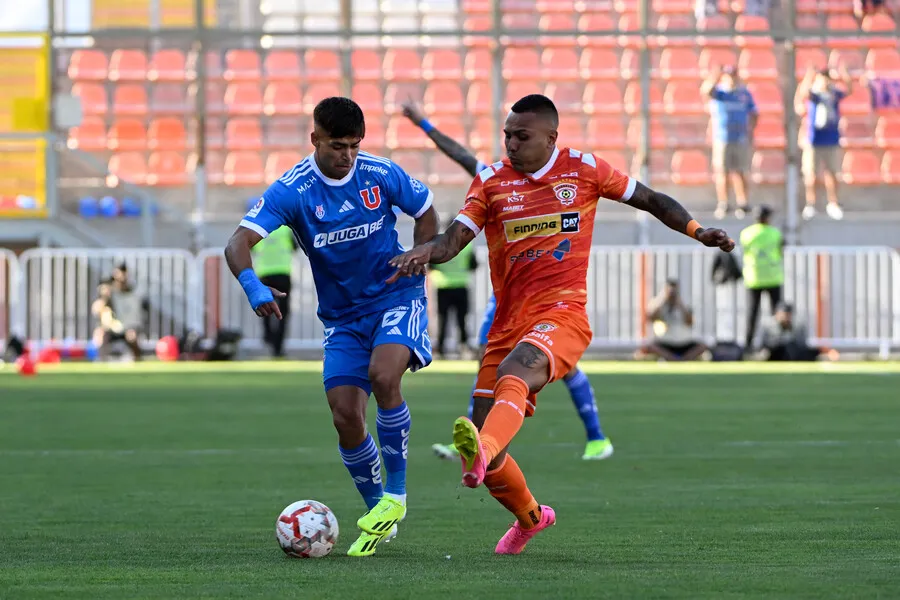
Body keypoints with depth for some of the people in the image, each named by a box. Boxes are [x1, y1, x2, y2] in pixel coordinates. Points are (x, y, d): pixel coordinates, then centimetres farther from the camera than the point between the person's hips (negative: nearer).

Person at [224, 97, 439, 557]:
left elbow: (426, 213, 9)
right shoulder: (291, 191, -14)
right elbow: (238, 243, -24)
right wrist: (253, 286, -43)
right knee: (346, 417, -8)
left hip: (396, 298, -1)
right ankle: (378, 515, 14)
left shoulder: (381, 174, -9)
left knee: (383, 375, -29)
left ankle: (395, 492, -13)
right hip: (342, 316, 1)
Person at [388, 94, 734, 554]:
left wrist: (698, 232, 3)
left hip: (562, 314, -4)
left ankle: (483, 451, -66)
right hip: (508, 323, 4)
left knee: (512, 373, -39)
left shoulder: (583, 170, 6)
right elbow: (455, 237, -1)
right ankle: (530, 516, 31)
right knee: (485, 460, 2)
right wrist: (424, 252, -23)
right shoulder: (491, 181, 9)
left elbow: (650, 200, 16)